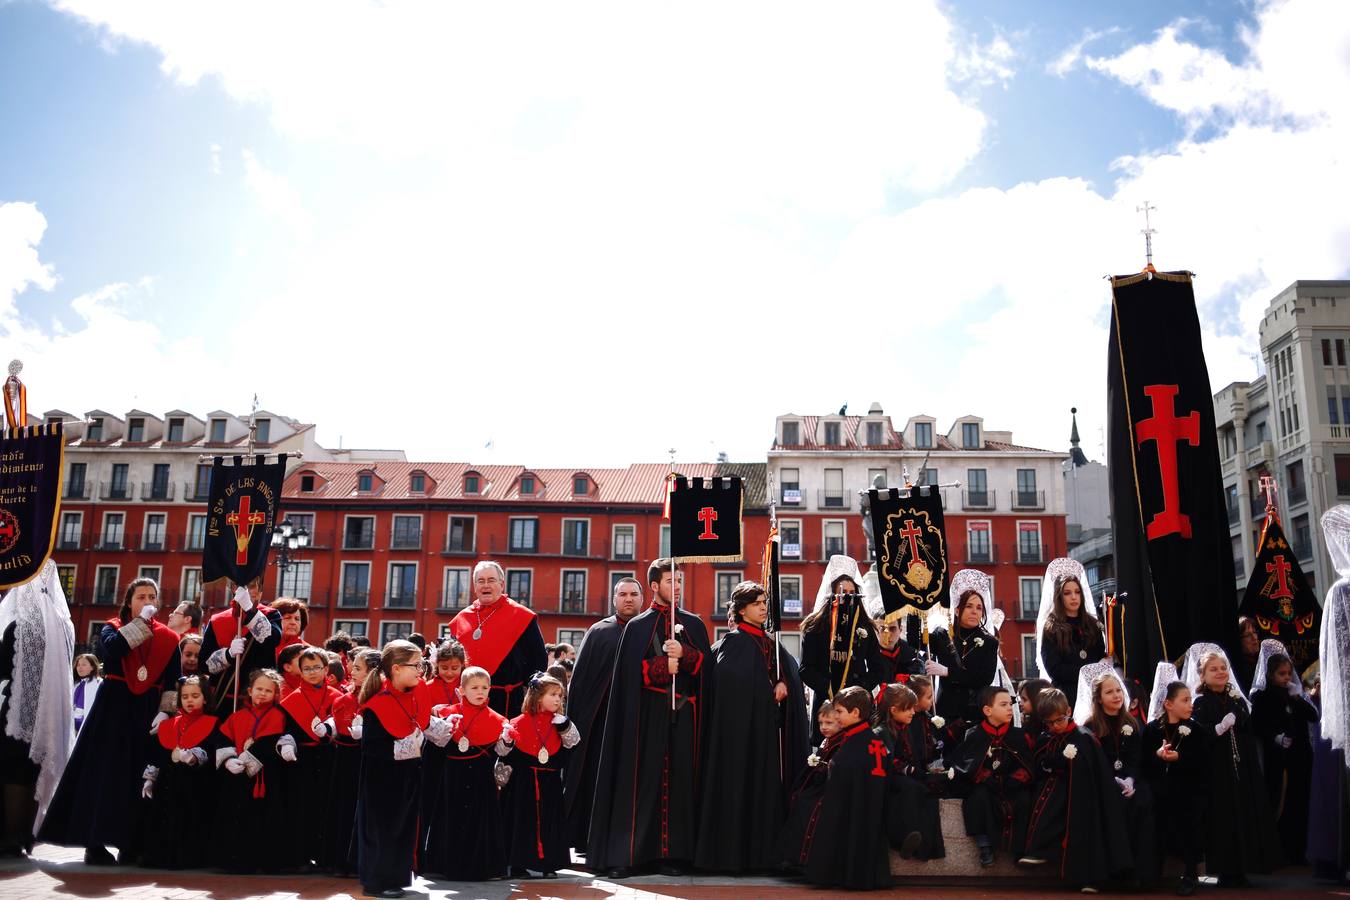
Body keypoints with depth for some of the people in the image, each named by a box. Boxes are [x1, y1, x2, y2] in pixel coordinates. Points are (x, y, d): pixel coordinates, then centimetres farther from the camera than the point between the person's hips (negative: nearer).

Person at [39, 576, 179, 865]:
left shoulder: (168, 638, 7)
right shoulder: (112, 627, 4)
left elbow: (172, 682, 4)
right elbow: (113, 648, -21)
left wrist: (164, 712, -8)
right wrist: (141, 620, -16)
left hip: (147, 712, 1)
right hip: (113, 709, -1)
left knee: (138, 776, 1)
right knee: (104, 772, -3)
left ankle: (131, 843, 7)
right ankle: (95, 841, 2)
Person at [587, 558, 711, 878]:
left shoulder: (694, 624, 15)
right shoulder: (638, 626, 8)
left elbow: (705, 663, 5)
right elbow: (631, 670, -1)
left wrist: (683, 654, -12)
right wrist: (663, 666, -14)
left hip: (684, 710, 2)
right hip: (648, 710, -2)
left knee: (679, 778, 0)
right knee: (642, 779, -5)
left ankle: (673, 853, 5)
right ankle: (625, 853, -3)